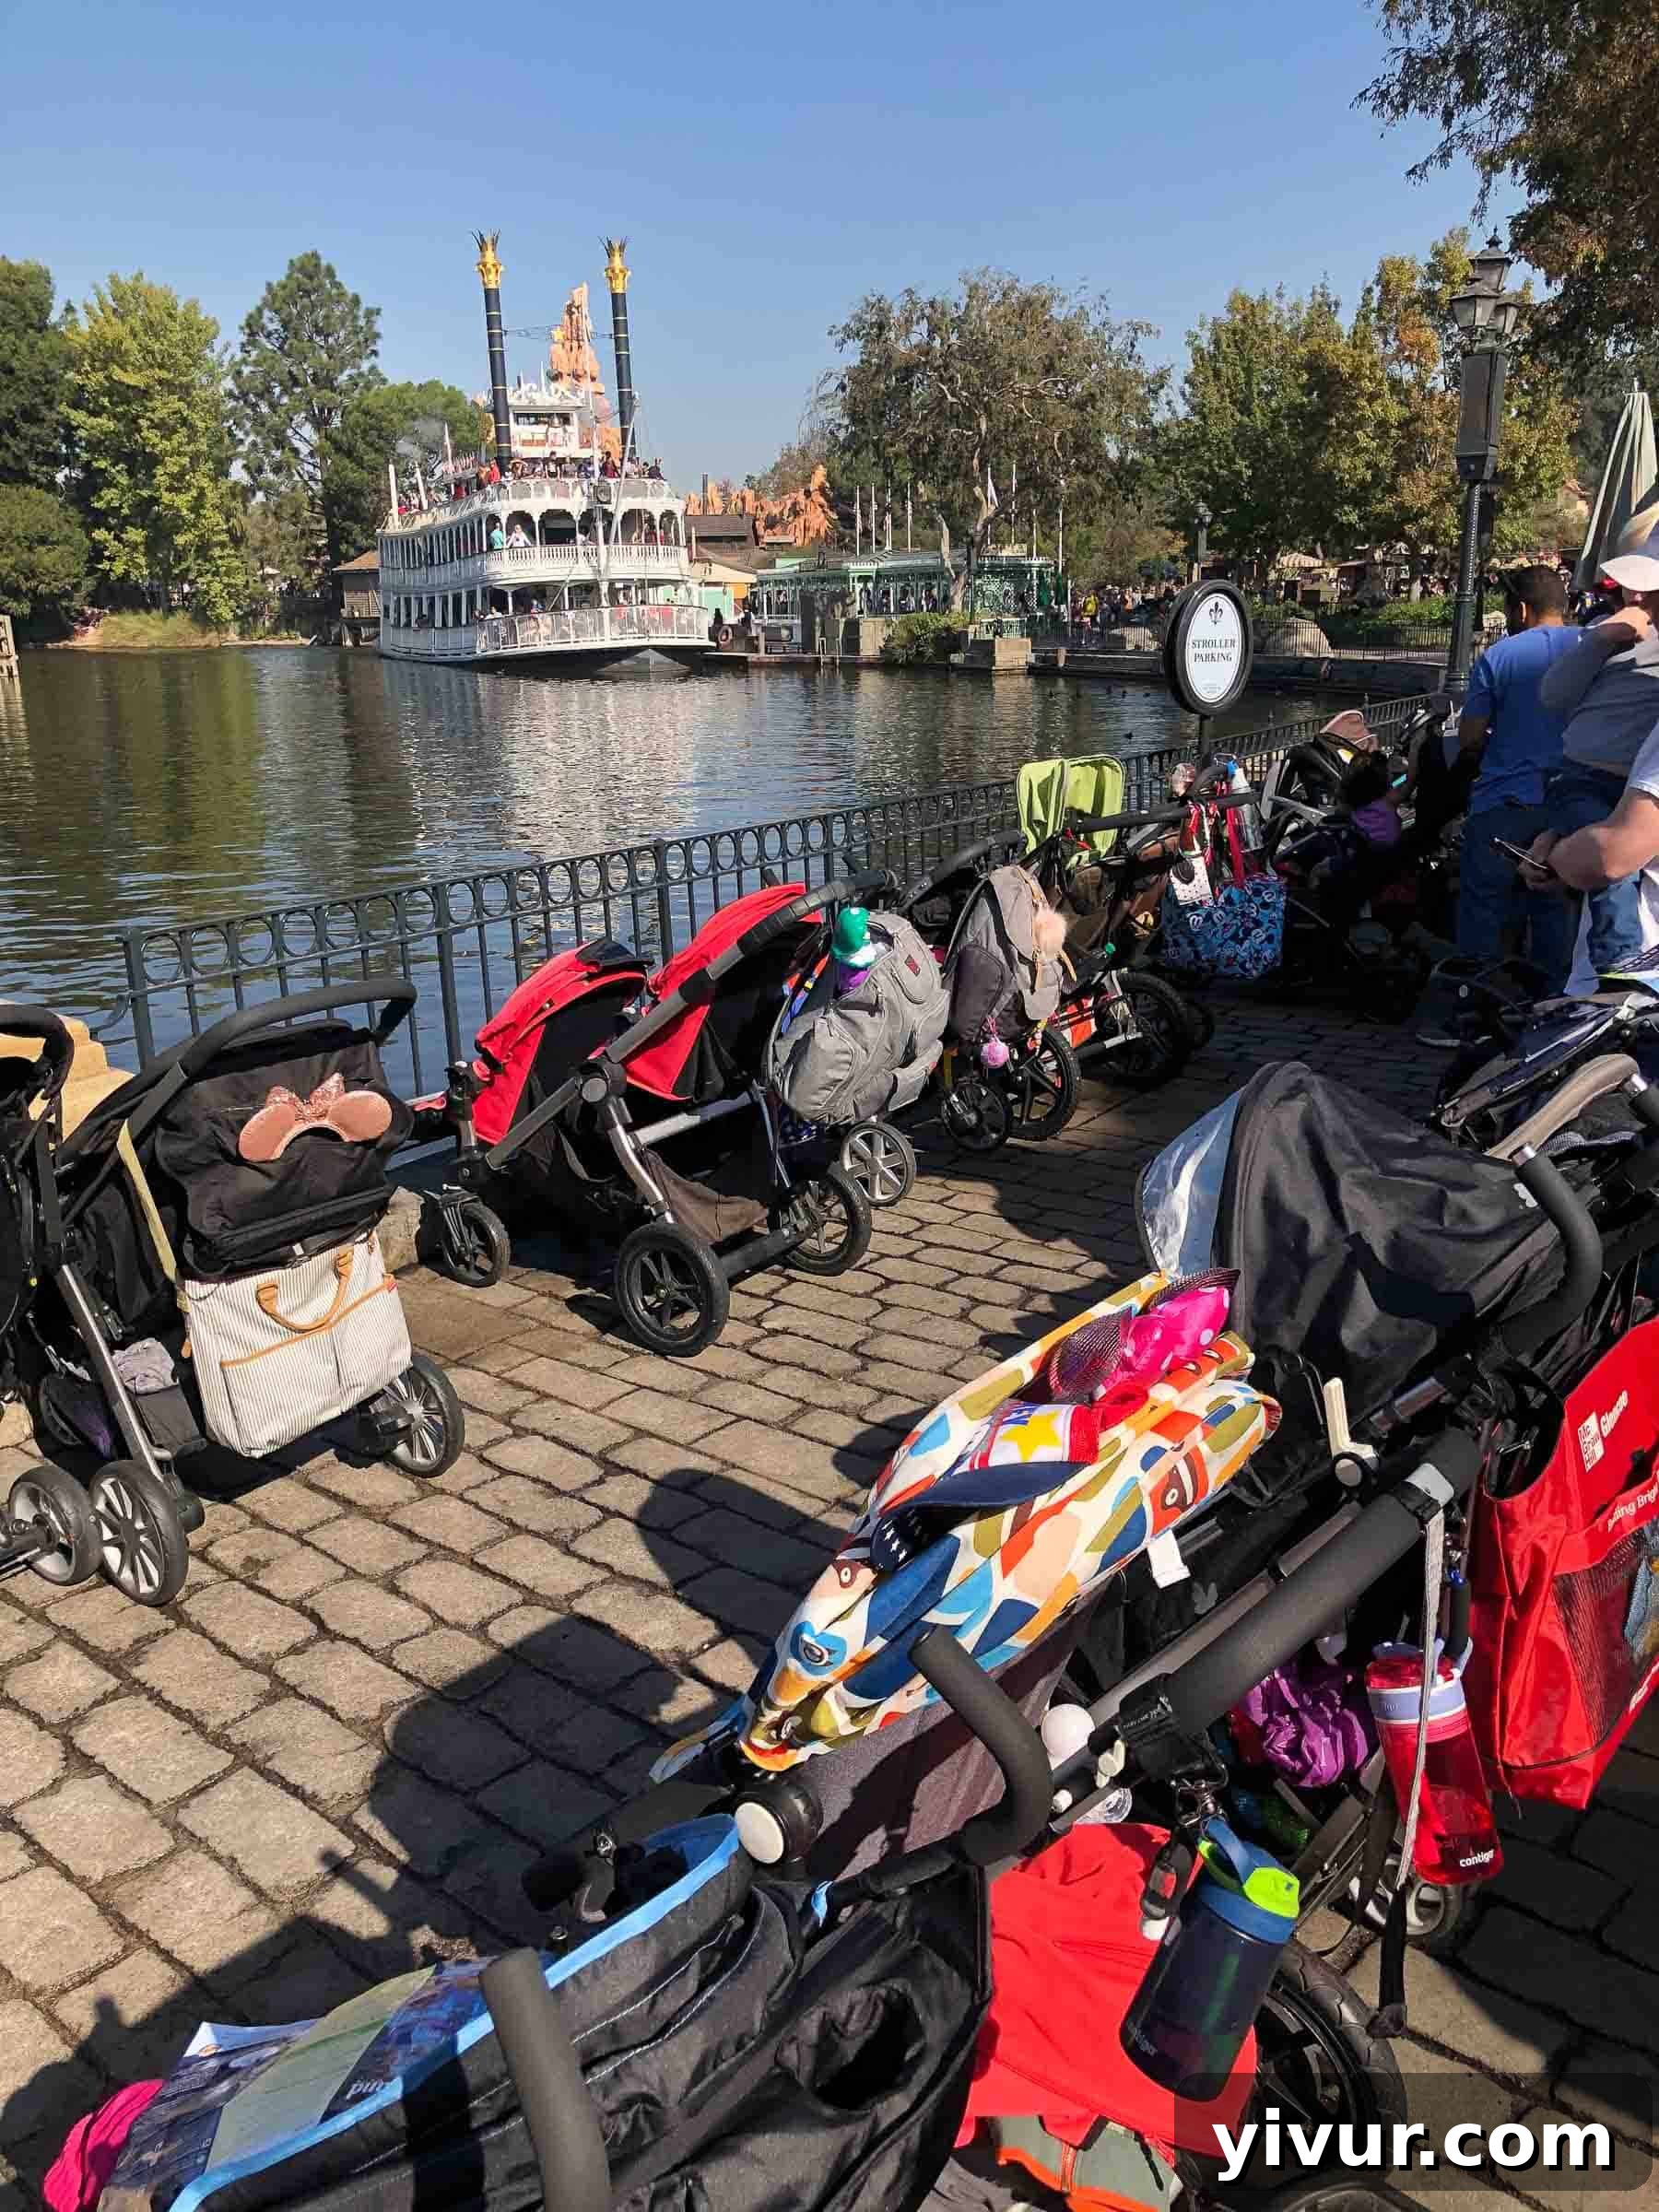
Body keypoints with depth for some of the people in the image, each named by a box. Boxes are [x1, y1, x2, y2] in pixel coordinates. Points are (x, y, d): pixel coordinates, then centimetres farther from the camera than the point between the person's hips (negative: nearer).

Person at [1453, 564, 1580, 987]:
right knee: (1557, 909, 11)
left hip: (1504, 803, -3)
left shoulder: (1498, 655, -5)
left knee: (1484, 904, 5)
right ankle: (1554, 996, 17)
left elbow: (1469, 739, -4)